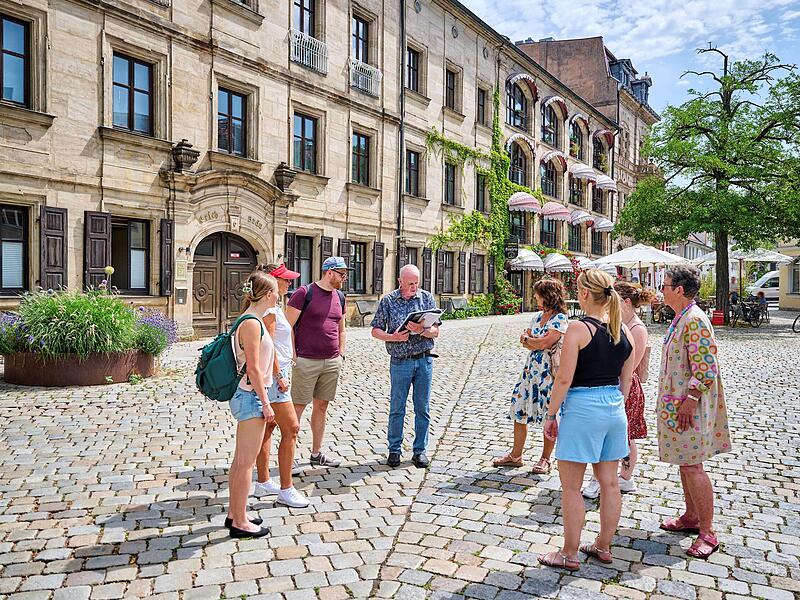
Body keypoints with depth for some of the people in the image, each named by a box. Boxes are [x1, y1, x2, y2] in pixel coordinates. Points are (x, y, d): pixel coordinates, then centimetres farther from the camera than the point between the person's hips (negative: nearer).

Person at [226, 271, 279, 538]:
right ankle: (240, 523, 10)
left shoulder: (251, 320, 11)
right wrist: (266, 404, -16)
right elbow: (254, 369, -20)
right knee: (246, 462, 0)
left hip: (247, 396, 10)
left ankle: (234, 514, 28)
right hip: (251, 397, -10)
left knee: (240, 460, 17)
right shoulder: (252, 323, -19)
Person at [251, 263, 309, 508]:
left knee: (267, 427, 15)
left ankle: (263, 482, 25)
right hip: (272, 373, -11)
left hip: (272, 374, 11)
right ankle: (286, 490, 0)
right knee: (291, 428, -7)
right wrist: (279, 376, -17)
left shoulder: (273, 306, 15)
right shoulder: (270, 309, -17)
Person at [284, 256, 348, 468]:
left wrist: (341, 355, 14)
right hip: (306, 361, -6)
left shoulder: (339, 297, 12)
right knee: (298, 407, -1)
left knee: (322, 406, 12)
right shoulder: (304, 293, -8)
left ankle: (316, 453, 23)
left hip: (332, 363, 6)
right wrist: (293, 356, -11)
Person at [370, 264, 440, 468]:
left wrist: (421, 330, -19)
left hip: (424, 360, 1)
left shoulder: (427, 298, 5)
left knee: (422, 408, 7)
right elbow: (375, 331, 3)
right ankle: (394, 450, 17)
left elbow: (435, 332, 2)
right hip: (400, 361, -1)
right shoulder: (388, 300, 2)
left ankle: (420, 450, 18)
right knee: (397, 408, 4)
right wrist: (393, 337, -15)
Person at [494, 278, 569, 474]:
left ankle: (545, 459, 17)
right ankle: (515, 455, 20)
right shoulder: (537, 316, 13)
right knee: (518, 411, 8)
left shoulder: (560, 319, -11)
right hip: (531, 368, 8)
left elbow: (545, 343, -21)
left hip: (549, 372, -8)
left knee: (548, 416, 3)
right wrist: (538, 343, -10)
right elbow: (524, 342, 10)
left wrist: (529, 339, -3)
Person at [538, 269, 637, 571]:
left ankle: (569, 554, 15)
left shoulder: (578, 330, -15)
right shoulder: (624, 330, 5)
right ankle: (603, 546, 31)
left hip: (582, 408, -7)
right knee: (609, 483, 16)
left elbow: (564, 379, -16)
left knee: (571, 487, 5)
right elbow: (626, 379, 12)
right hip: (614, 409, 8)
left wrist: (551, 414, -7)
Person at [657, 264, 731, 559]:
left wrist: (690, 399, -24)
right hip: (676, 404, 10)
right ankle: (691, 517, 30)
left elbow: (706, 368, -24)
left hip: (689, 407, -10)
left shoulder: (695, 320, -20)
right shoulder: (680, 318, 12)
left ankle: (707, 533, 3)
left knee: (692, 465, -6)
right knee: (684, 463, 17)